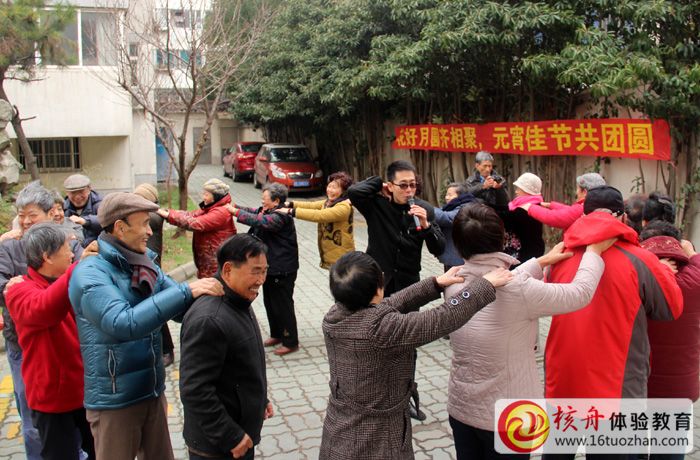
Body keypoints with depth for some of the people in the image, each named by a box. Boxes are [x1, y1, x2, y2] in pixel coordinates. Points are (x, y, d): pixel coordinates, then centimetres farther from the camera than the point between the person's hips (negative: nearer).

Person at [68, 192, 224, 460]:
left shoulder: (146, 266, 2)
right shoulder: (90, 274, -20)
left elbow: (183, 308, 2)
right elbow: (125, 323, -33)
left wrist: (204, 292, -18)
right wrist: (186, 291, -34)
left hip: (153, 392, 7)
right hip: (115, 400, -6)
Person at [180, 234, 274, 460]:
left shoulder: (239, 303, 3)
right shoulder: (208, 320, -28)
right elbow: (194, 390, -28)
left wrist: (260, 399, 20)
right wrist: (230, 437, -22)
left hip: (242, 429, 9)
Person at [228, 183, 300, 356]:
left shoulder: (280, 217, -23)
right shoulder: (268, 211, 8)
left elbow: (259, 221, -33)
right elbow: (254, 212, 16)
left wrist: (236, 211, -26)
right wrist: (235, 206, -1)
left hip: (282, 270, -10)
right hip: (270, 267, 10)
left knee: (282, 305, -1)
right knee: (270, 302, 20)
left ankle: (291, 342, 11)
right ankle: (277, 335, 36)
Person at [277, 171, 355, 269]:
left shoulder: (344, 207, -21)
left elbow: (318, 215, -29)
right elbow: (311, 205, 4)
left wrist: (291, 212, -30)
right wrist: (290, 204, -9)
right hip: (330, 256, 9)